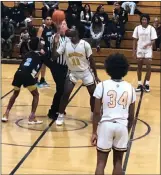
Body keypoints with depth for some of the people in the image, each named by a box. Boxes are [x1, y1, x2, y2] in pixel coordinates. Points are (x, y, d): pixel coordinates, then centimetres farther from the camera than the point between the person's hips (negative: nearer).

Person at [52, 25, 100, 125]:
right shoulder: (65, 44, -10)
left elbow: (91, 61, -8)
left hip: (86, 72, -1)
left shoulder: (85, 44, -17)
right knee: (66, 94, -10)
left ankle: (94, 114, 23)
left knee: (94, 94, 1)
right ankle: (61, 115, 4)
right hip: (73, 72, 1)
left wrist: (96, 76, -4)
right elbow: (55, 56, -15)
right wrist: (55, 43, -27)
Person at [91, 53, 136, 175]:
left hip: (106, 125, -2)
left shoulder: (102, 86, -5)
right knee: (118, 162, 14)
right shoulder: (130, 88, 3)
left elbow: (97, 112, -6)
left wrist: (94, 132, 2)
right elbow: (131, 116, 7)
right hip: (122, 126, 2)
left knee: (101, 163, 6)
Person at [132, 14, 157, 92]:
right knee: (139, 67, 6)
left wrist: (148, 44, -27)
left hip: (148, 50, -2)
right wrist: (134, 50, 1)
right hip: (139, 50, 2)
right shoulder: (137, 28, 0)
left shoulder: (151, 28, -6)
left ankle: (147, 84, 8)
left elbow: (153, 41, -7)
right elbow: (135, 40, 5)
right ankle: (140, 84, 14)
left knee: (148, 67, -4)